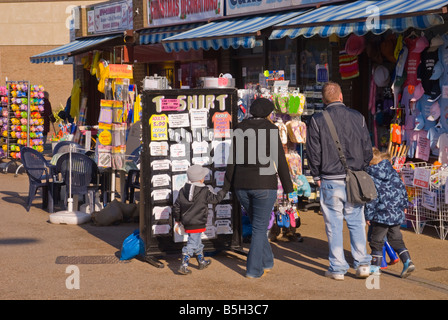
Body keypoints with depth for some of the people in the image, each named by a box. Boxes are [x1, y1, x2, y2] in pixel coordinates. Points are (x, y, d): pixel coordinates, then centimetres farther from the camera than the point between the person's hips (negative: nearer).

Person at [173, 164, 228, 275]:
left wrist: (177, 220, 18)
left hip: (186, 223, 7)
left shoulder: (183, 190, 3)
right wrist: (224, 190, 14)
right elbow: (216, 199, -1)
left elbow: (176, 207, 7)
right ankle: (184, 266, -9)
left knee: (198, 242, 22)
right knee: (192, 244, -4)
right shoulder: (204, 192, -13)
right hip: (197, 223, -7)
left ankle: (201, 262, 37)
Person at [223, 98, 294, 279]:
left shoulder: (239, 129, 5)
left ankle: (267, 262, 28)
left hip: (241, 185, 5)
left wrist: (227, 186, 9)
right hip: (264, 185, -4)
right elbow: (280, 160, -7)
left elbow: (232, 160, 5)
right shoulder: (270, 129, -7)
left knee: (258, 224, 21)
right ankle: (253, 269, 4)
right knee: (260, 227, 5)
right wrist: (288, 187, 0)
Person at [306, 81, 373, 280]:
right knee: (356, 222, 11)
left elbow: (313, 152, -3)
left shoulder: (317, 121, -5)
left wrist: (317, 177, 7)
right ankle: (362, 263, 5)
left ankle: (337, 268, 8)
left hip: (330, 181, -2)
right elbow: (367, 149, 5)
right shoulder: (358, 117, 2)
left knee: (334, 225, 5)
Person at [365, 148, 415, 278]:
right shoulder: (392, 172, 7)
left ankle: (376, 266, 15)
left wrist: (368, 215, -8)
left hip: (382, 215, -6)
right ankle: (407, 261, 4)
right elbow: (402, 188, 15)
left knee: (376, 240, 8)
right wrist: (403, 205, 28)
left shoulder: (371, 177, -13)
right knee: (396, 239, 16)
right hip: (397, 214, 6)